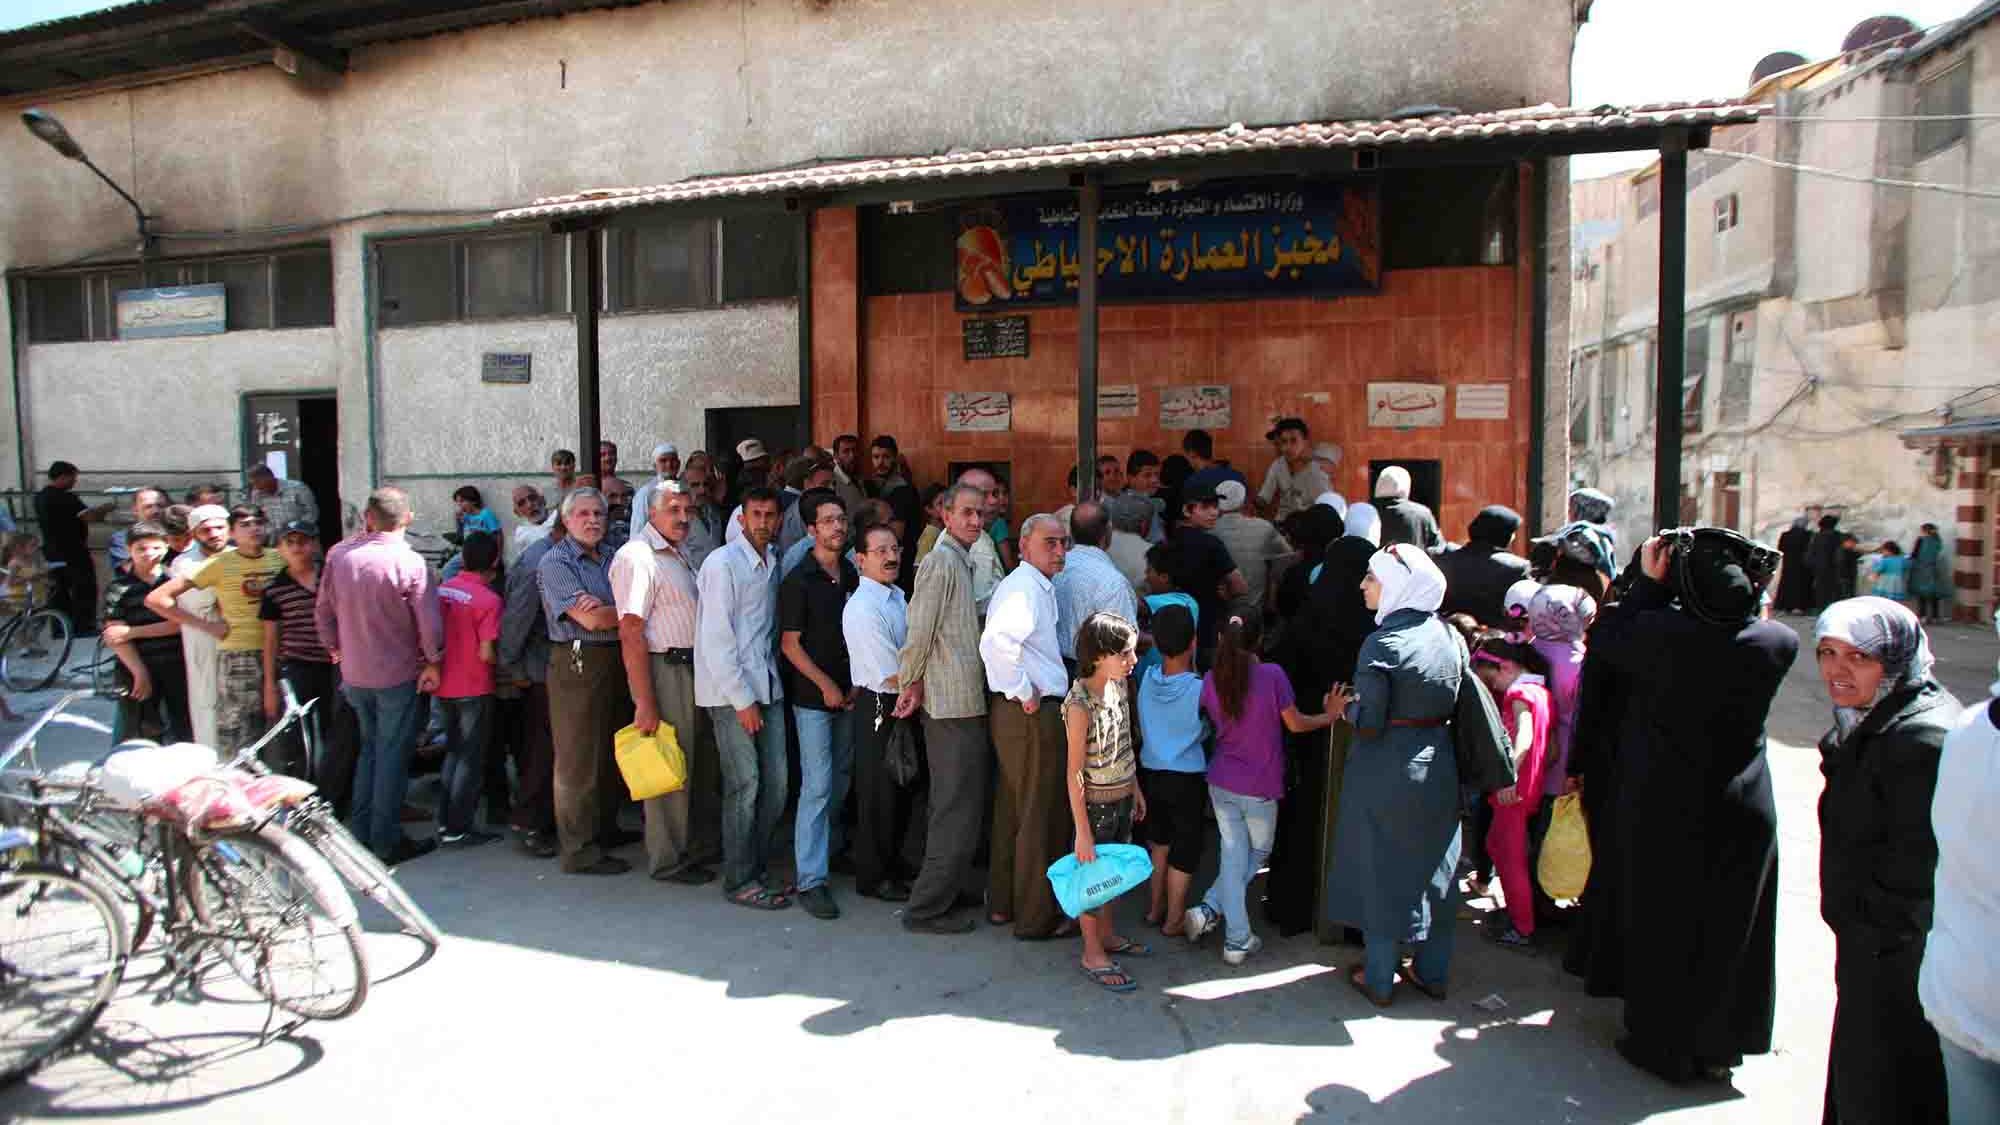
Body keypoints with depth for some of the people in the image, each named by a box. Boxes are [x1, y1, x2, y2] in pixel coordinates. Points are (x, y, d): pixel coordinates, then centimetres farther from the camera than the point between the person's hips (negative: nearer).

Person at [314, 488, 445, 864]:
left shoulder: (338, 554, -4)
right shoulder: (410, 562, -18)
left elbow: (323, 610, 5)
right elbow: (429, 621, -18)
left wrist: (335, 648, 20)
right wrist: (433, 661, -3)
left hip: (353, 673, 5)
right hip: (398, 675, -5)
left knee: (369, 747, 21)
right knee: (393, 755, 5)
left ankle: (361, 832, 25)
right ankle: (386, 841, 10)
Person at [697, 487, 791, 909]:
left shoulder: (773, 561, 11)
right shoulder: (723, 563, -10)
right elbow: (716, 639, -14)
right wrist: (742, 699, -14)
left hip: (767, 685, 7)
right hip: (731, 689, -7)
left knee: (776, 782, 7)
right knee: (745, 784, -5)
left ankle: (755, 867, 21)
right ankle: (739, 881, 7)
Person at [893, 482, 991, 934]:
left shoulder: (961, 561, 17)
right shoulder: (941, 561, -14)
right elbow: (919, 631, -17)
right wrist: (911, 684, -6)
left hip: (963, 704, 10)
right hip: (955, 705, -10)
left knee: (951, 808, 19)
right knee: (959, 814, -4)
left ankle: (940, 893, 31)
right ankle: (926, 909, 5)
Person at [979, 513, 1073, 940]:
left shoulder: (1035, 585, 15)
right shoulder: (1025, 588, -18)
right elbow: (995, 642, -33)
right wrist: (1024, 693, -23)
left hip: (1017, 712, 10)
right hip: (1031, 713, -10)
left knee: (1011, 810, 18)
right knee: (1039, 816, 1)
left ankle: (1002, 904, 30)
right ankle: (1035, 917, 13)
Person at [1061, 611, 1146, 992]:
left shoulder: (1118, 685, -2)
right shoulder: (1080, 704, -25)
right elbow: (1074, 772, -21)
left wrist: (1135, 789, 17)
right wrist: (1082, 831, -19)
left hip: (1123, 798, 7)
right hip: (1096, 803, -7)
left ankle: (1108, 935, 40)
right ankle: (1092, 954, 23)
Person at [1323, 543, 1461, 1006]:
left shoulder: (1381, 644, -20)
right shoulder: (1448, 634, -2)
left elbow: (1368, 723, -20)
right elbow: (1457, 700, 4)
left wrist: (1342, 708, -1)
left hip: (1386, 773, -5)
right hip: (1438, 766, 6)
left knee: (1382, 872, 8)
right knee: (1433, 869, 18)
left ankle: (1379, 980, 19)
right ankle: (1432, 972, 30)